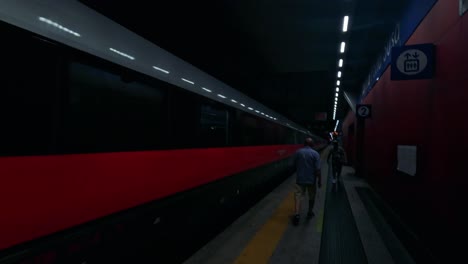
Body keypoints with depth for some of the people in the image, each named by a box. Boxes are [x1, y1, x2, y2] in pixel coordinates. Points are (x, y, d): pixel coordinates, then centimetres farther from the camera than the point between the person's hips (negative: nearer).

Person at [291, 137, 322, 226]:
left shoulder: (298, 152, -3)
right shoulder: (315, 154, -9)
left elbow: (294, 165, 3)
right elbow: (317, 169, -12)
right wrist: (319, 180, -2)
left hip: (300, 179, 0)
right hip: (311, 179, 0)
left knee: (298, 196, 0)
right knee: (311, 197, 19)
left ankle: (297, 214, -14)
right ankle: (310, 212, 31)